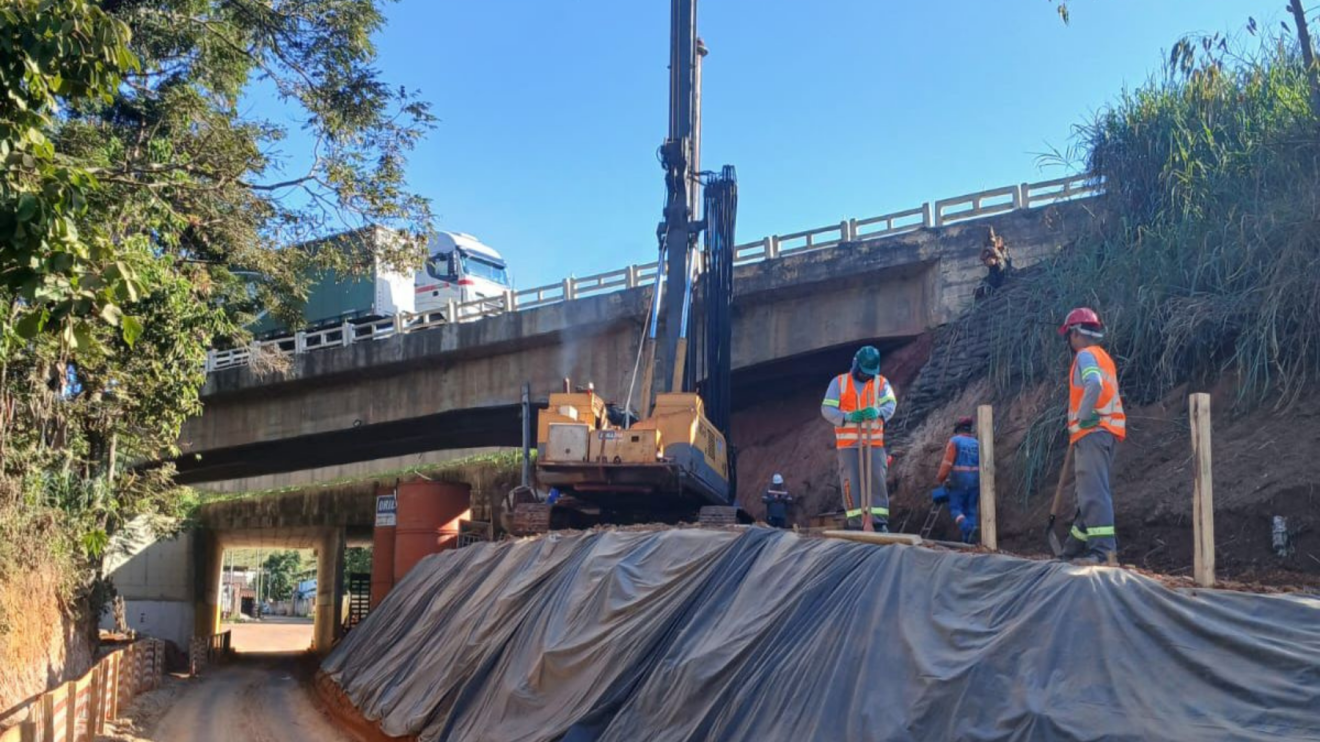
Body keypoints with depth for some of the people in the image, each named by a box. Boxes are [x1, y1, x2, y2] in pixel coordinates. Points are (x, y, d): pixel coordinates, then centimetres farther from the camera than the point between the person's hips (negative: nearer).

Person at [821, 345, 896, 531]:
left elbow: (890, 404, -6)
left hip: (874, 442, 1)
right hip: (848, 443, -1)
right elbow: (826, 409, -1)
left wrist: (878, 412, -30)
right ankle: (854, 524, 0)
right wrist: (847, 417, -20)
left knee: (877, 480, -6)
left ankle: (880, 522, -4)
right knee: (851, 482, -3)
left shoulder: (881, 383, 9)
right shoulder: (839, 382, 6)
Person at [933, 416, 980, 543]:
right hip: (975, 480, 4)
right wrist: (982, 484, 14)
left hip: (959, 480, -4)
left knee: (955, 508, 0)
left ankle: (968, 528, -24)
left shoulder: (954, 441, -3)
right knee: (970, 510, 8)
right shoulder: (977, 444, 11)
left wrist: (939, 479, -2)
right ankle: (968, 539, 1)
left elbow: (947, 463, -10)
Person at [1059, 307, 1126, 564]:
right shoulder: (1103, 357, 23)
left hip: (1092, 432, -10)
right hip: (1103, 433, 10)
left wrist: (1083, 417, -18)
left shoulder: (1086, 355, -7)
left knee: (1094, 492, -14)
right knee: (1091, 492, 13)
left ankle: (1103, 550, -20)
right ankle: (1076, 547, 20)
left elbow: (1094, 385, -26)